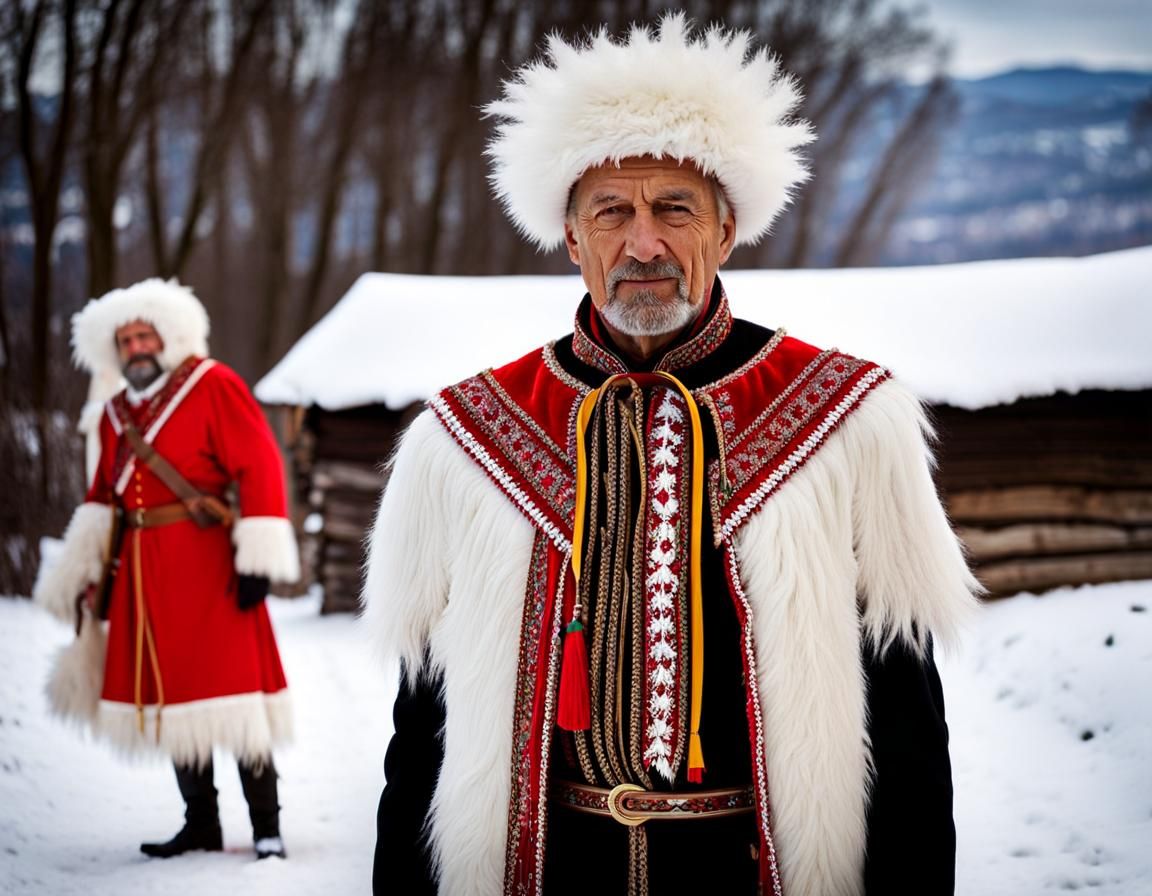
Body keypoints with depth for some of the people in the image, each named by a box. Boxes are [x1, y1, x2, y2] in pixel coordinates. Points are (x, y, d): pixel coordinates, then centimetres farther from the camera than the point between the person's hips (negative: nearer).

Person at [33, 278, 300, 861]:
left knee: (229, 689, -7)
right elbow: (103, 496, 21)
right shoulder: (117, 411, 15)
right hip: (143, 572, 7)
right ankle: (200, 823, 20)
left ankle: (266, 826, 1)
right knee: (166, 691, 9)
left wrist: (257, 558, -17)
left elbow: (260, 465, -11)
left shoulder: (213, 387, -4)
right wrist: (82, 572, 17)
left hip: (207, 565, -6)